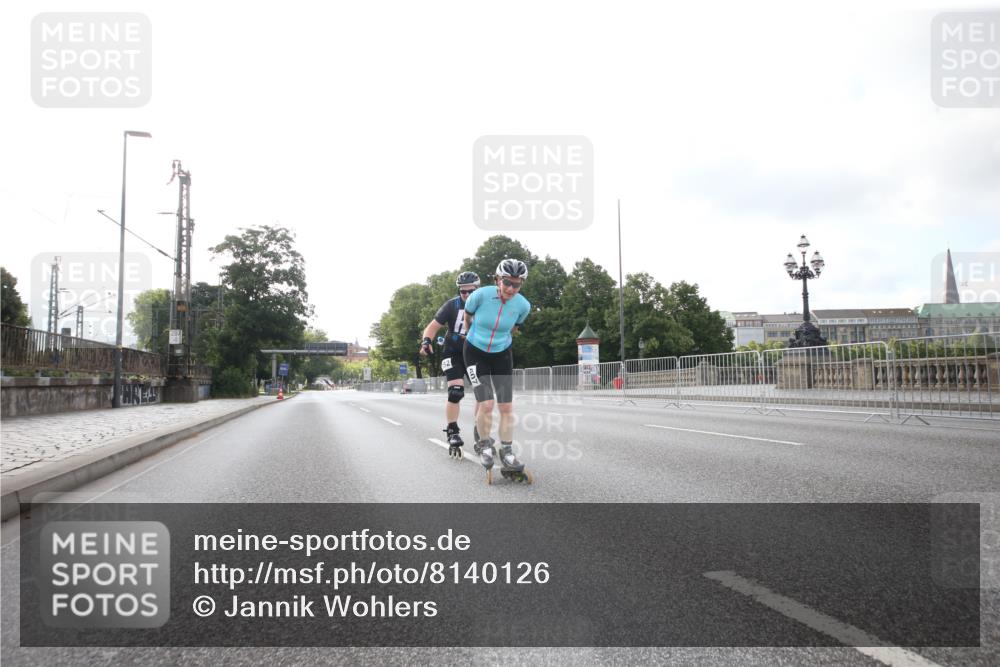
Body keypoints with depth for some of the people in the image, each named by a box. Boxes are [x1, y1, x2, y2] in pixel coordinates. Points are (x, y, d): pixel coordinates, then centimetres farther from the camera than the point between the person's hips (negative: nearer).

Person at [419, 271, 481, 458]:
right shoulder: (452, 305, -12)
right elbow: (433, 325, -13)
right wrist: (426, 341, -31)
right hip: (454, 353, -3)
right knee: (455, 392, -17)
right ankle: (452, 434, -4)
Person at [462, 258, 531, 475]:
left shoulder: (523, 305, -17)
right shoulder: (481, 295, -24)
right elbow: (467, 317, -1)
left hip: (502, 354, 3)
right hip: (475, 352, -2)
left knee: (506, 407, -5)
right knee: (486, 404, -13)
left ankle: (507, 456, 4)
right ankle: (484, 446, 11)